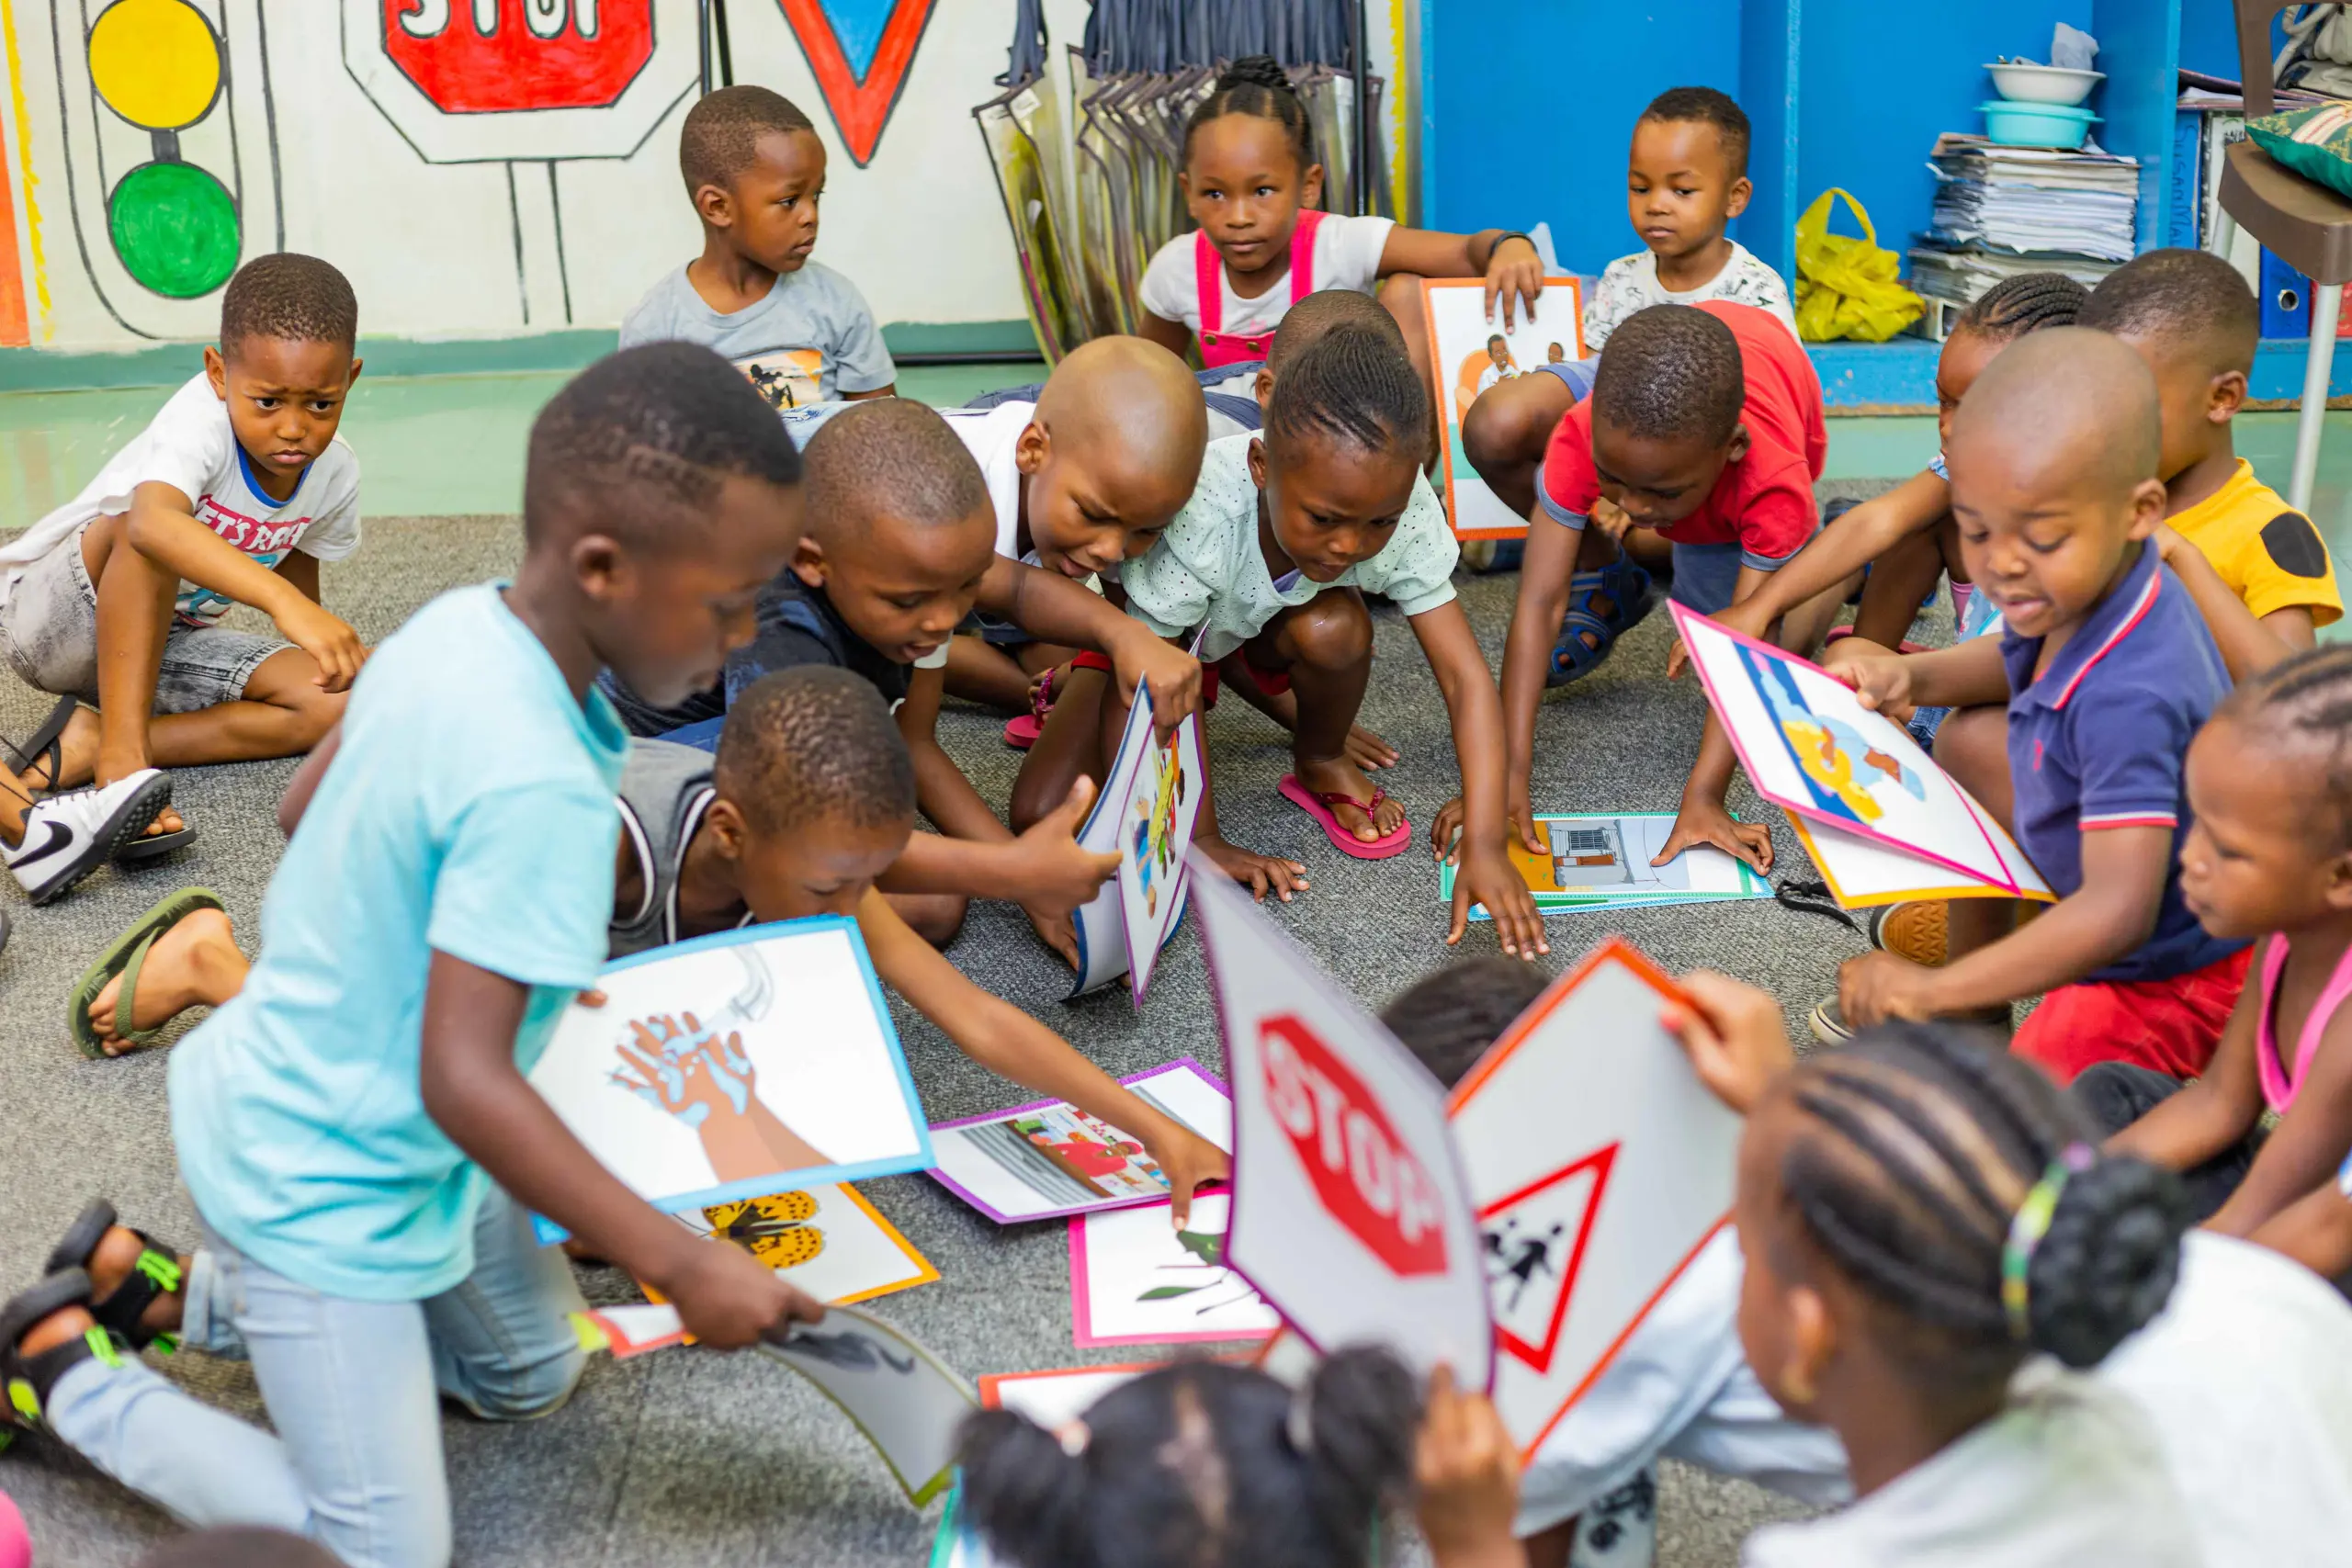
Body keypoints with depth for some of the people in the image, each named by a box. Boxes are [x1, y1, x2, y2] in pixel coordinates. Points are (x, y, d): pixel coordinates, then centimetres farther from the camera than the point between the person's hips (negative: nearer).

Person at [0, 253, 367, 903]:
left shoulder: (335, 474, -10)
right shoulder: (201, 418, -31)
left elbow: (299, 575, 11)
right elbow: (151, 524, -54)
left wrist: (334, 648, -6)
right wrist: (283, 601, -66)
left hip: (160, 640, 6)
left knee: (339, 703, -16)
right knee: (141, 519, -36)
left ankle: (82, 749, -20)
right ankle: (121, 764, -38)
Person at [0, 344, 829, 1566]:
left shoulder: (456, 623, -8)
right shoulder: (537, 788, -34)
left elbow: (308, 802, 8)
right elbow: (464, 1082, -32)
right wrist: (679, 1265, -27)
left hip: (296, 1094, 9)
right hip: (326, 1184, -9)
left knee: (530, 1379, 25)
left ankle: (177, 1289, 23)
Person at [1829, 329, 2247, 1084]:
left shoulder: (2129, 699, -37)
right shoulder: (2080, 593, -9)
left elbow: (2118, 913, -40)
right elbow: (2018, 661, 18)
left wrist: (1937, 990, -39)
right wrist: (1911, 676, -1)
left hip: (2164, 978, -10)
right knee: (1965, 746, 22)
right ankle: (1975, 1017, 29)